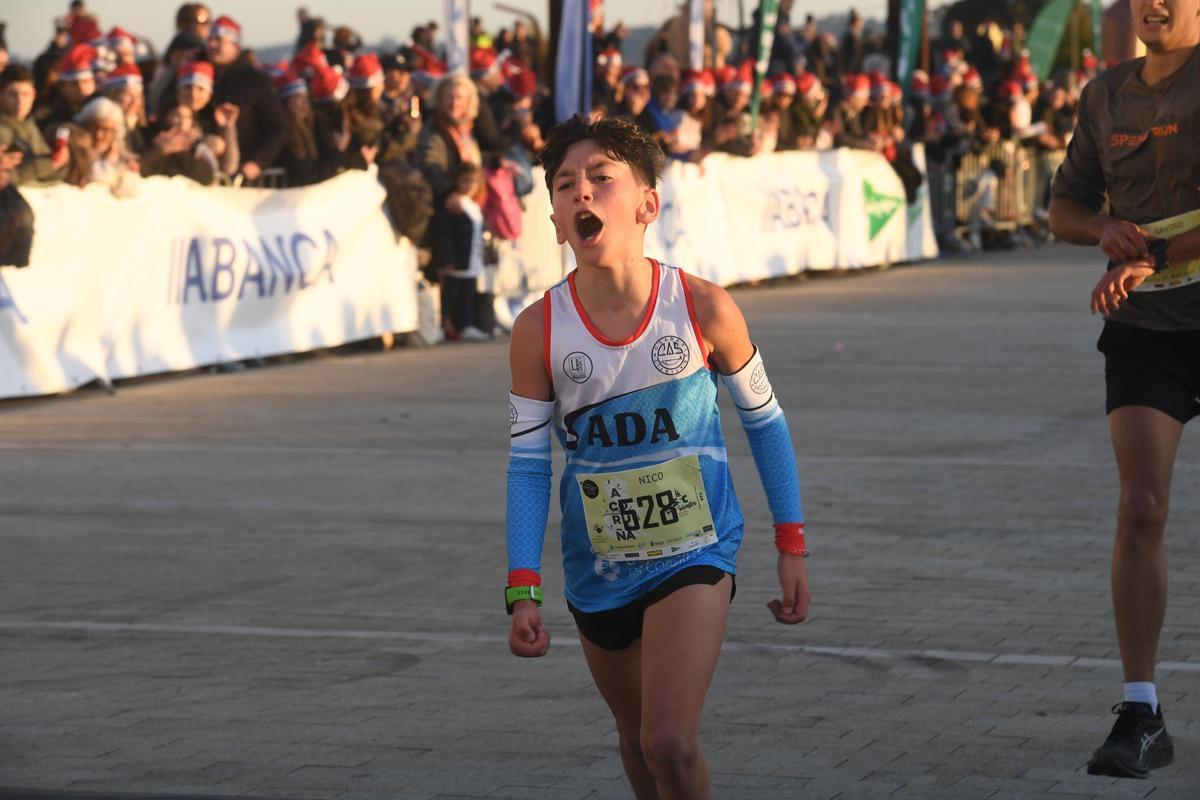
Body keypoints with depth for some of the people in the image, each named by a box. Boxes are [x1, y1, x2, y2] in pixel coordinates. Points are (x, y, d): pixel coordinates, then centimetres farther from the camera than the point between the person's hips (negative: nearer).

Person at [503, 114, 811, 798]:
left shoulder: (704, 308, -14)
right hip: (599, 571, 3)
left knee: (670, 744, -18)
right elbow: (528, 466, -4)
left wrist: (792, 548, 3)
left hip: (695, 555, -3)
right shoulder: (539, 331, -11)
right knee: (636, 736, 20)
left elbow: (764, 420, 1)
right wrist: (524, 592, -10)